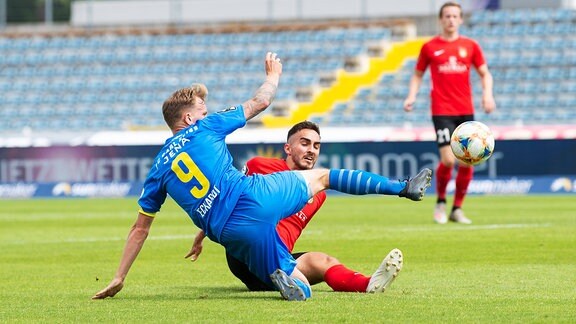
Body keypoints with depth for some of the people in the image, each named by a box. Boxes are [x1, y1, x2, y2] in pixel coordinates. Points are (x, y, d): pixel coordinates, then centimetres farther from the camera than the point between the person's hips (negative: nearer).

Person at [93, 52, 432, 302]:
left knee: (301, 291, 9)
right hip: (258, 194, -2)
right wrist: (274, 75, 42)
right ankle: (402, 187, 21)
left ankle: (283, 277, -28)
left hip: (235, 233, 2)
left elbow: (140, 228, 17)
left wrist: (119, 279, 23)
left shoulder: (159, 170, 16)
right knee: (321, 177, 27)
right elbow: (260, 103, 21)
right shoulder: (205, 129, 9)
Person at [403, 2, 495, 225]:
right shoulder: (429, 47, 4)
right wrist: (411, 96, -3)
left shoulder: (470, 46, 8)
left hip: (466, 111, 3)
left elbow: (485, 73, 14)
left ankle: (457, 209, 14)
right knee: (448, 160, -15)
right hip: (442, 111, -3)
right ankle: (440, 202, 8)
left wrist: (487, 94, -4)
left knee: (467, 162, 0)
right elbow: (418, 74, 13)